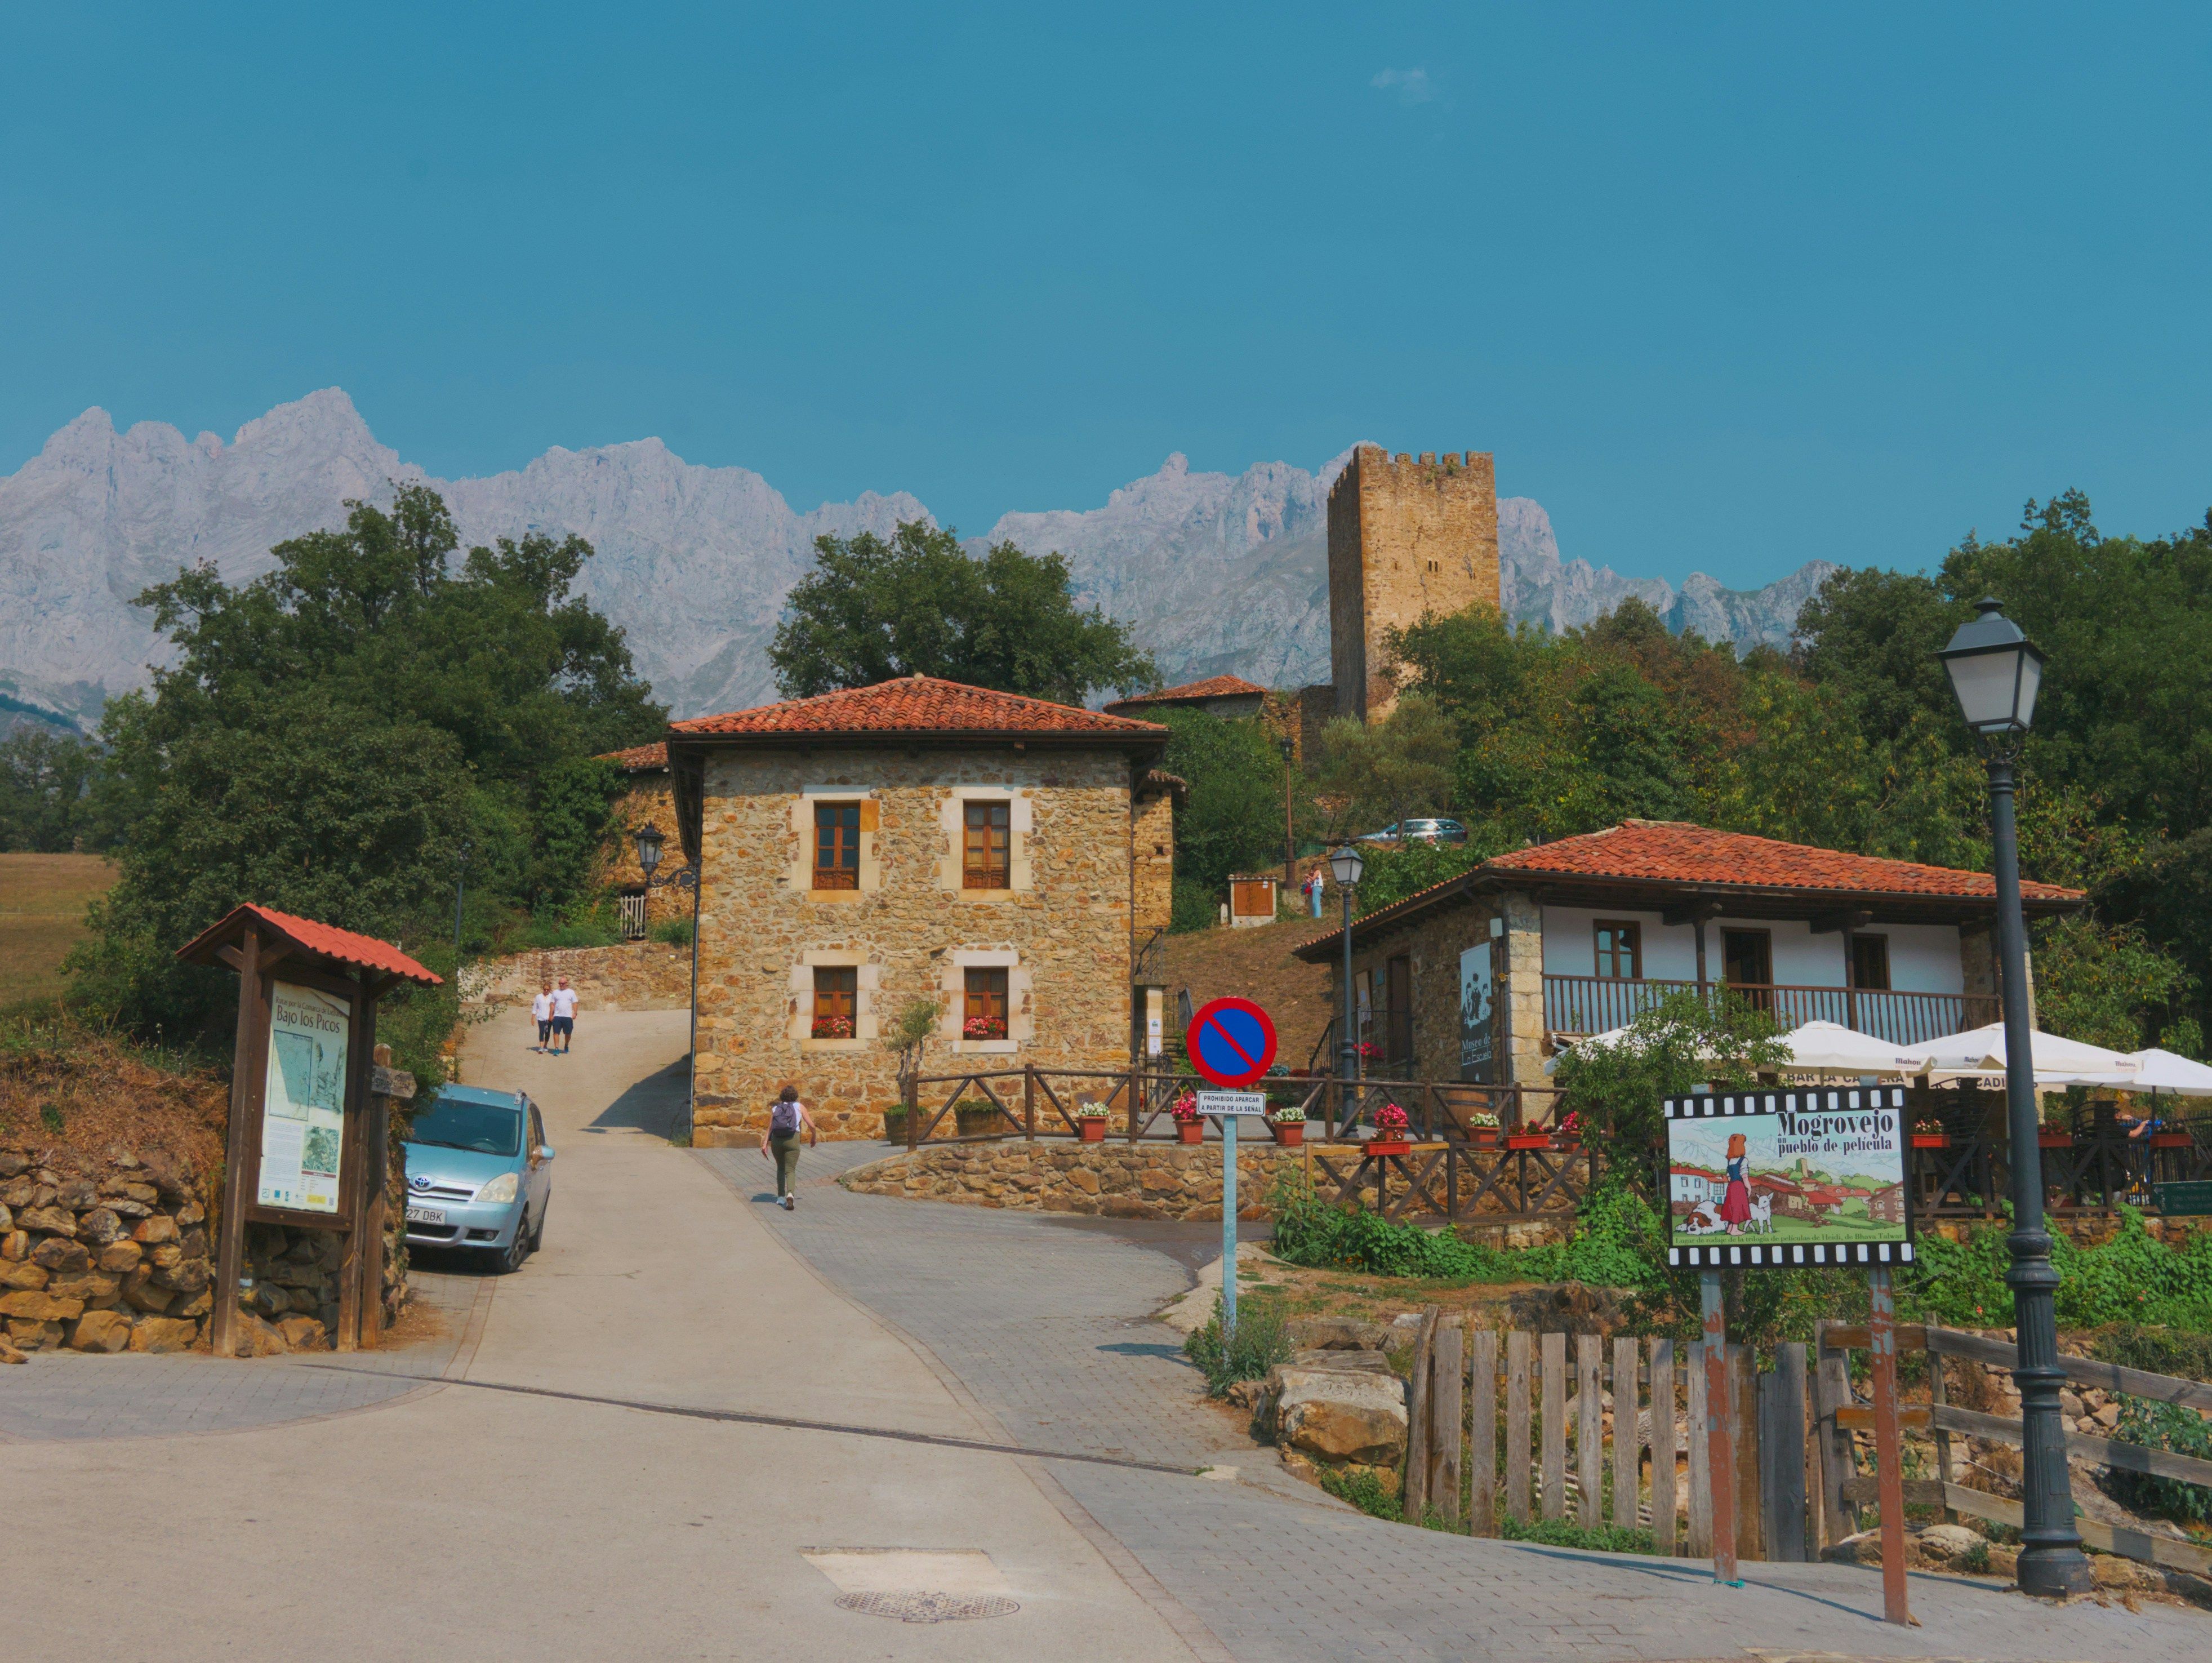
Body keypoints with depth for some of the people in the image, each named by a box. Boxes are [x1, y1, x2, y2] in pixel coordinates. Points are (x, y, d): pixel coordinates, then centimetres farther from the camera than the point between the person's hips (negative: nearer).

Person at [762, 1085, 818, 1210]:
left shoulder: (775, 1109, 18)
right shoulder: (799, 1106, 14)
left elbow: (770, 1128, 5)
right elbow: (811, 1124, 9)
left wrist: (765, 1144, -2)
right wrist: (814, 1136, 27)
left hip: (776, 1140, 3)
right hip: (792, 1139, -3)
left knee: (781, 1168, 23)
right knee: (790, 1170, -5)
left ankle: (781, 1197, 20)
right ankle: (790, 1194, -31)